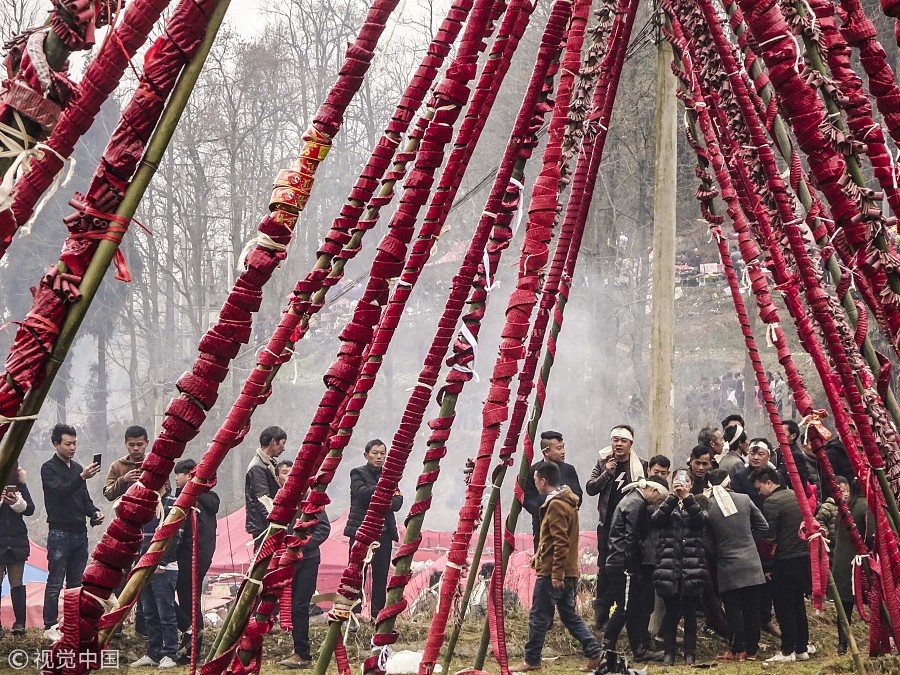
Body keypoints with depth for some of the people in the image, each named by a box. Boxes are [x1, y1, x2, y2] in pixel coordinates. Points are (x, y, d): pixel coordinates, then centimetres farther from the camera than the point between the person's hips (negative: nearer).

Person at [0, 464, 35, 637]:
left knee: (17, 583, 5)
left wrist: (16, 503, -15)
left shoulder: (20, 485, 8)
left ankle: (20, 624, 7)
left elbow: (30, 509, 2)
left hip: (17, 540, 2)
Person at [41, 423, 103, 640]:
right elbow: (60, 492, -22)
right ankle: (50, 627, -2)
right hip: (60, 533, -7)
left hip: (80, 533, 7)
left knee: (76, 583, 9)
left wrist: (94, 512, -1)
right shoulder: (49, 468, -6)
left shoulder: (77, 468, 15)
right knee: (55, 583, -5)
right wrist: (82, 477, -35)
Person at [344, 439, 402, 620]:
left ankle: (377, 615, 10)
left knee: (381, 575, 4)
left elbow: (397, 503, 3)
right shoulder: (358, 473, 3)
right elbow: (362, 493, -17)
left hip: (384, 531, 4)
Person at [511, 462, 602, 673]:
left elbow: (561, 543, -21)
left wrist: (556, 573, -22)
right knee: (569, 615, 11)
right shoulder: (567, 502, 15)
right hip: (568, 571, 10)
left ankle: (531, 660, 5)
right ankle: (594, 653, 5)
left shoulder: (556, 505, -16)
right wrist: (540, 557, 25)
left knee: (539, 616, -1)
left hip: (552, 573, -10)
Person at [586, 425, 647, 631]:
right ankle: (601, 615, 9)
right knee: (604, 569, 3)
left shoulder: (641, 466, 1)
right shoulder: (603, 463, 6)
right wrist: (607, 473, -12)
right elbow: (590, 489, 1)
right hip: (607, 525, 1)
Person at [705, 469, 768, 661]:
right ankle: (751, 649, 14)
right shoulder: (744, 499, -1)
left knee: (734, 610, 5)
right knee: (752, 608, 9)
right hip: (751, 565, 2)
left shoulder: (707, 507, -8)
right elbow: (763, 526, 4)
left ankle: (738, 650, 6)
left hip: (728, 568, -2)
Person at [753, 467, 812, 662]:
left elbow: (769, 537, -15)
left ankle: (787, 651, 2)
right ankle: (802, 649, 18)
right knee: (798, 604, 15)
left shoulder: (771, 503, -14)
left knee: (784, 607, 0)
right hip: (804, 556, 8)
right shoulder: (796, 496, 11)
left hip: (785, 560, -8)